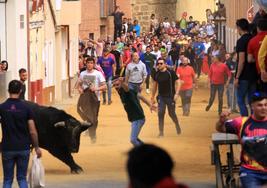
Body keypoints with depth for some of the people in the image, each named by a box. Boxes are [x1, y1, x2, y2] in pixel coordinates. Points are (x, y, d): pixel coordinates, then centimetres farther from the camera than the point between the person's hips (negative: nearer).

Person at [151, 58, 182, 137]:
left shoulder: (171, 73, -10)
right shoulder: (156, 74, 4)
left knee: (172, 113, 6)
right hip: (161, 97, 3)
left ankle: (177, 125, 36)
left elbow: (178, 82, -8)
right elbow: (154, 85, 14)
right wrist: (152, 97, 16)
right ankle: (161, 132, 0)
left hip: (170, 96, -3)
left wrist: (176, 93, -17)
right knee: (160, 113, -6)